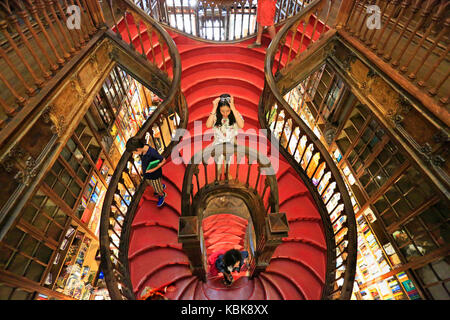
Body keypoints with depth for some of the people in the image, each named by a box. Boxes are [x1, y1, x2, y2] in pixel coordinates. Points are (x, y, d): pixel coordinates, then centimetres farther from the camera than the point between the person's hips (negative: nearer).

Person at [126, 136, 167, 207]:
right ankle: (162, 186, 62)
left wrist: (155, 169, -32)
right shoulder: (143, 148, -18)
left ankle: (162, 195, 52)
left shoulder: (153, 153, -40)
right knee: (153, 185, 33)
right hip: (147, 174, 6)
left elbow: (163, 161, -25)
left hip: (155, 175, -6)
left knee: (158, 189, 22)